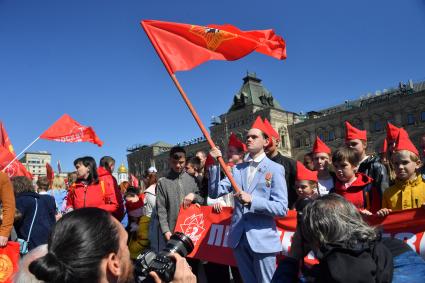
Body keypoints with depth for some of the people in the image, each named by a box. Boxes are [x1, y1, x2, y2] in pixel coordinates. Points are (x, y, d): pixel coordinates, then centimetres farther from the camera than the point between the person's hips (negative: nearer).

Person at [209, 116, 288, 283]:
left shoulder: (275, 169, -3)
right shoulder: (237, 169, 10)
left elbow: (282, 208, -10)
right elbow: (215, 192, 2)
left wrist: (252, 200, -22)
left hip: (263, 239, -4)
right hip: (239, 238, 4)